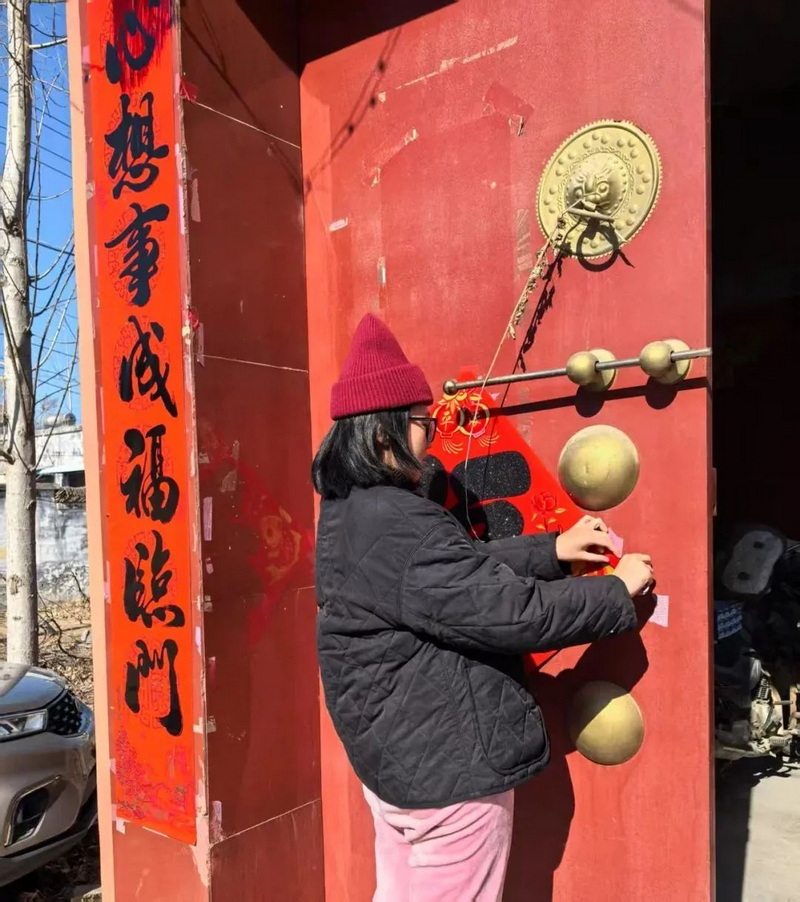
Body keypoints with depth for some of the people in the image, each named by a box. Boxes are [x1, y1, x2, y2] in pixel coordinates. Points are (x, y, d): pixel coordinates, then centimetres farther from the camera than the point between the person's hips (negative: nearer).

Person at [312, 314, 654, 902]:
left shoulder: (351, 512, 5)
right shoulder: (398, 527, -29)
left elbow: (466, 567, 10)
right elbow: (507, 611, -26)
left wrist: (552, 551, 6)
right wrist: (617, 593, -12)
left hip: (393, 754, 10)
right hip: (448, 766, -10)